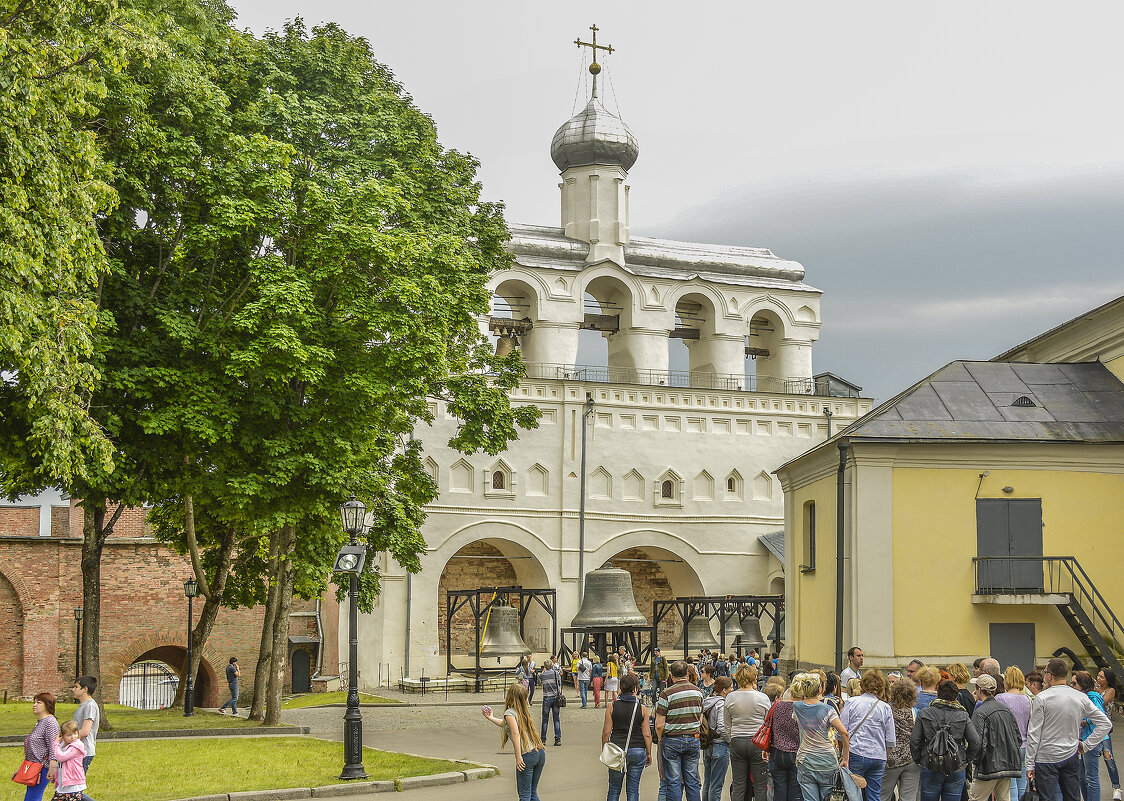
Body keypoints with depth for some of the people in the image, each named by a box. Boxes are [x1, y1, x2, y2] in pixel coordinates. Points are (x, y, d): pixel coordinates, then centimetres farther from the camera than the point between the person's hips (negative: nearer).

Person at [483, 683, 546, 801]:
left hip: (527, 755, -7)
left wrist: (518, 757, -19)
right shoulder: (524, 711, 19)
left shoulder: (509, 713, -4)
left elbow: (516, 733, -18)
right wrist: (491, 718, 48)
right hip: (540, 752, 7)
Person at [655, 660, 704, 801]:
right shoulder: (697, 691, 3)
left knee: (673, 782, 2)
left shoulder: (667, 694, -13)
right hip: (693, 740, 4)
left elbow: (659, 724, -13)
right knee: (692, 782, 11)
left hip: (672, 741, -4)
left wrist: (661, 739, 4)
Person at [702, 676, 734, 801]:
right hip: (720, 746, -8)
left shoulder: (706, 702, 8)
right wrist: (730, 740, -10)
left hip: (707, 747, 8)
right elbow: (722, 728, -24)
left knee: (707, 783, 15)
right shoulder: (722, 704, -17)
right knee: (716, 786, -2)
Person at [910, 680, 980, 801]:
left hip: (930, 769, -1)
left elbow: (914, 741, -3)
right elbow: (975, 742, -3)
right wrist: (966, 760, 10)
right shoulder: (962, 716, -1)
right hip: (956, 770, 1)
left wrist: (918, 760, 10)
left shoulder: (924, 714, -3)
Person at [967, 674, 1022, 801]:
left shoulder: (980, 712, -13)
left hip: (990, 766, -7)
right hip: (1008, 765, 7)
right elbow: (1018, 738, 13)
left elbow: (979, 743, -17)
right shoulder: (1006, 710, 9)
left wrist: (975, 762, -2)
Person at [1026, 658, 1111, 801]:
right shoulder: (1081, 698, 2)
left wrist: (1030, 765, -4)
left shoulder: (1041, 698, -10)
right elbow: (1105, 724, 4)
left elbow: (1034, 734, -9)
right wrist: (1085, 744, 6)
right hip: (1071, 757, 4)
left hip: (1046, 759, -4)